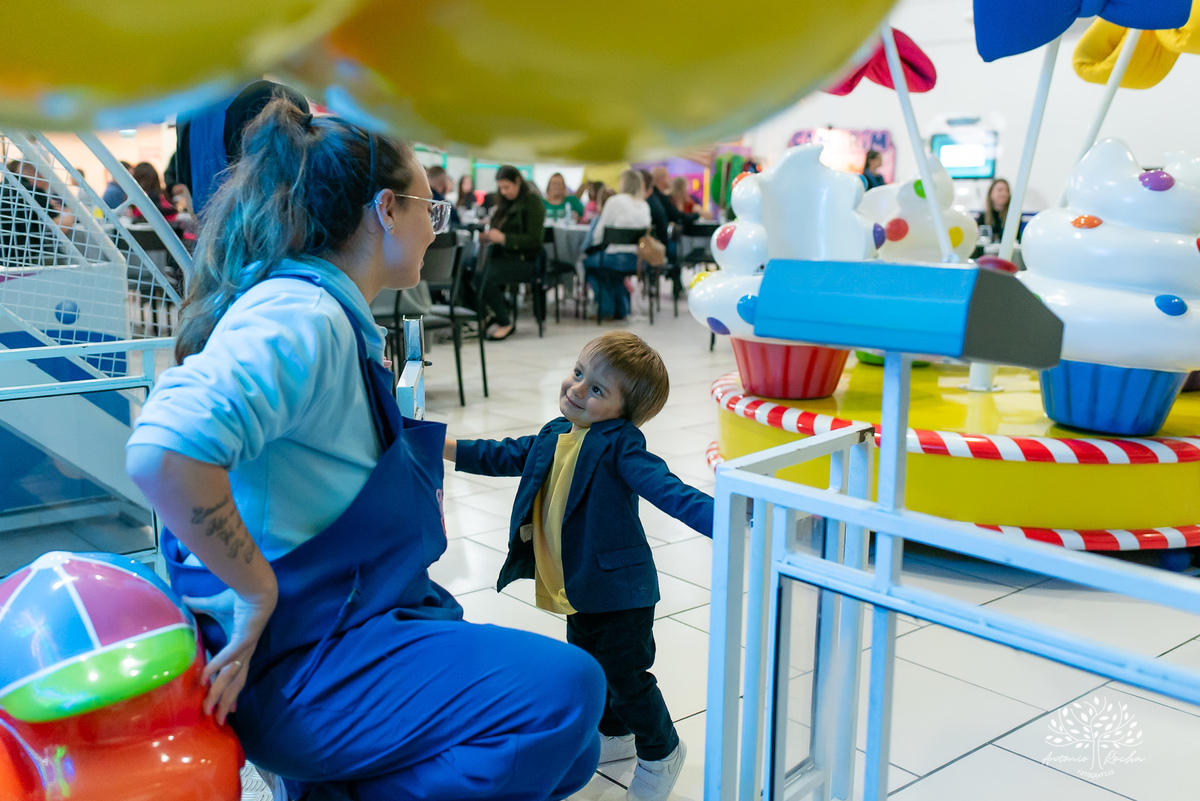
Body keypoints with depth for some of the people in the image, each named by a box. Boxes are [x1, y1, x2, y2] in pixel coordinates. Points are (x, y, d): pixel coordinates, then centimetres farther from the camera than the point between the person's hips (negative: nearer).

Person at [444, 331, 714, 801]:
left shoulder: (619, 445, -21)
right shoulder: (556, 436, 4)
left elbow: (665, 488, -32)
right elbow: (507, 456, 20)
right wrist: (446, 447, 19)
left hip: (618, 589, -8)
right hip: (578, 589, 8)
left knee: (626, 676, 5)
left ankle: (661, 753, 31)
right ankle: (614, 735, 49)